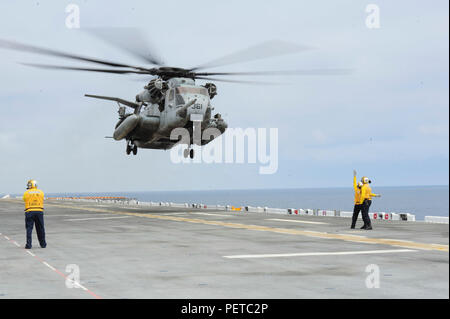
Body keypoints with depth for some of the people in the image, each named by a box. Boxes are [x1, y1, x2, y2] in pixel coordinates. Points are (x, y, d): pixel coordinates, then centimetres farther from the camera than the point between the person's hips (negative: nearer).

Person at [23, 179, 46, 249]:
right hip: (39, 211, 2)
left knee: (29, 228, 1)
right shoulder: (41, 192, 6)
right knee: (40, 229, 11)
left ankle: (28, 245, -6)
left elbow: (24, 200, 12)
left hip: (29, 212, -2)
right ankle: (43, 244, 18)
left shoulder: (26, 193, 0)